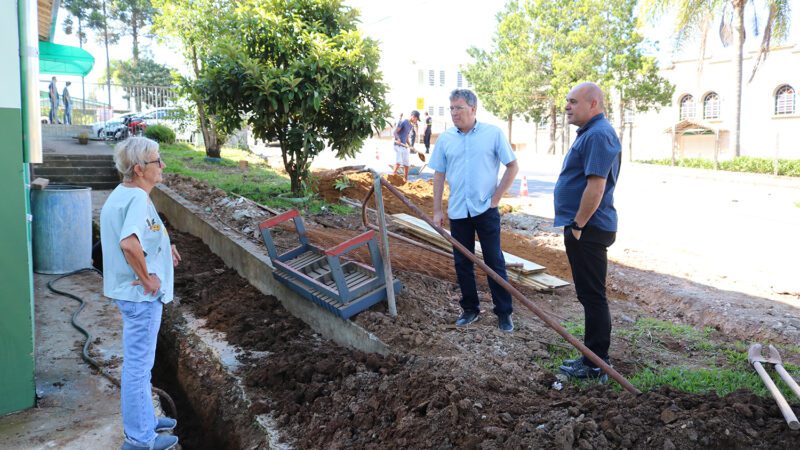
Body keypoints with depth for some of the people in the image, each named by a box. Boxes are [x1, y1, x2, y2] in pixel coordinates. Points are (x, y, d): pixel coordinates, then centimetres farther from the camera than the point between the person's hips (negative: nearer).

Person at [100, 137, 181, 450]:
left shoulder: (120, 194, 8)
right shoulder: (138, 198, -24)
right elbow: (129, 243, -40)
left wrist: (161, 245, 13)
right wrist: (147, 278, -26)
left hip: (133, 293, 10)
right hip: (141, 295, -10)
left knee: (140, 362, 23)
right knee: (138, 365, 4)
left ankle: (144, 419, 40)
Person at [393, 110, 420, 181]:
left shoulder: (411, 126, 16)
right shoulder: (403, 122, -8)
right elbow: (395, 132, -13)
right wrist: (398, 139, -31)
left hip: (405, 146, 8)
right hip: (398, 145, -8)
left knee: (406, 164, 9)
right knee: (398, 162, -18)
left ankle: (405, 180, 19)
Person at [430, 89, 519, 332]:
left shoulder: (493, 133, -5)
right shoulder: (445, 138, 4)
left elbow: (512, 167, -1)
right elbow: (439, 175, 8)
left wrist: (496, 198, -6)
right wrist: (437, 210, 4)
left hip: (485, 209, -3)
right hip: (457, 211, 3)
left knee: (494, 262, 3)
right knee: (462, 263, 10)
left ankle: (504, 312, 14)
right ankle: (470, 309, 25)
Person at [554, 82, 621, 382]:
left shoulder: (598, 135, -17)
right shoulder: (590, 132, 18)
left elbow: (596, 186, -25)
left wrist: (578, 225, -18)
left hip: (588, 230, -11)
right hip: (584, 229, 11)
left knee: (592, 296, -2)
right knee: (589, 295, 16)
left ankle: (596, 366, 8)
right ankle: (593, 356, 28)